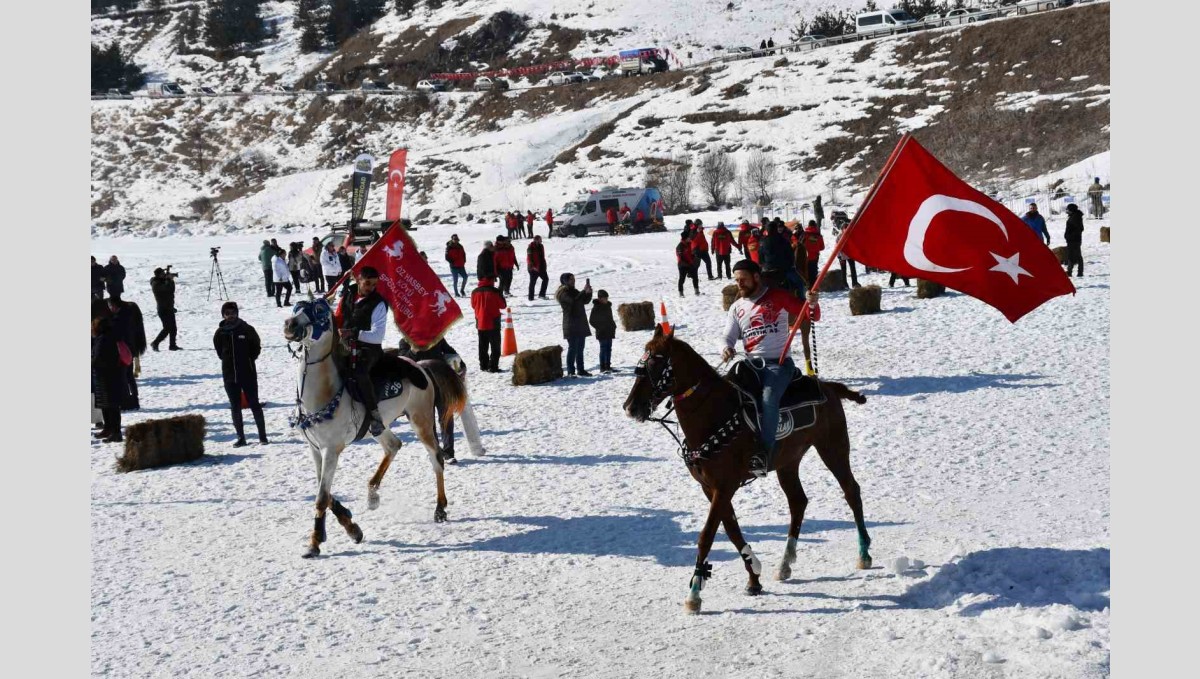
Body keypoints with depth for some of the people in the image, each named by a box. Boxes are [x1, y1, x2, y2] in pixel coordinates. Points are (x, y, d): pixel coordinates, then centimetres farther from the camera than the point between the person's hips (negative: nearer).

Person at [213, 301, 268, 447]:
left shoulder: (247, 329, -6)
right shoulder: (220, 333, 0)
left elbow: (256, 346, 6)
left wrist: (249, 360, 2)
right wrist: (227, 360, 6)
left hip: (248, 373, -2)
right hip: (230, 375, 3)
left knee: (254, 404, 0)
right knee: (235, 407, 6)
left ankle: (262, 436, 6)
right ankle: (241, 437, 12)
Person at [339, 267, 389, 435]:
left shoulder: (378, 304, -10)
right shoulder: (347, 297, 8)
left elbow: (378, 336, -18)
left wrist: (353, 333, -28)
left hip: (368, 349, -7)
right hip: (346, 347, 7)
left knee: (359, 372, -34)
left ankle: (374, 414, -29)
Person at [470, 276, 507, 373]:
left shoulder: (475, 292, -2)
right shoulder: (495, 292, -14)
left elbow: (473, 305, 12)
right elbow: (503, 305, -4)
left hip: (480, 323, 4)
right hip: (493, 323, -4)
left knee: (483, 347, 15)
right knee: (495, 346, 2)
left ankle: (483, 366, 17)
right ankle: (493, 366, -5)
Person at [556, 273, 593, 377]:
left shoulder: (573, 291, 17)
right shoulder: (563, 293, -9)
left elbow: (585, 301, 16)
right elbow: (573, 300, -26)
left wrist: (588, 292, -2)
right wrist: (584, 291, -24)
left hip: (580, 324, 9)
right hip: (571, 324, -9)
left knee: (580, 348, 12)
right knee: (573, 348, -10)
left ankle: (580, 370, 18)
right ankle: (570, 371, -9)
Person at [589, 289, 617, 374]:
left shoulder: (608, 306, 11)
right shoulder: (596, 308, -11)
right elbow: (592, 321, -9)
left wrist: (613, 326, 9)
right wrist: (599, 327, -13)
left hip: (609, 332, 7)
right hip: (602, 333, -7)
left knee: (608, 349, 11)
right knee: (603, 349, -5)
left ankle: (608, 366, 17)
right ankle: (602, 367, -1)